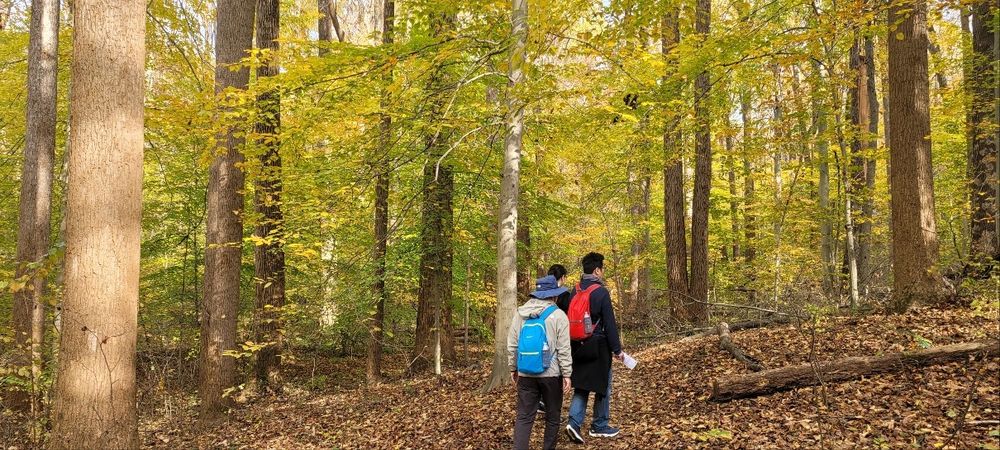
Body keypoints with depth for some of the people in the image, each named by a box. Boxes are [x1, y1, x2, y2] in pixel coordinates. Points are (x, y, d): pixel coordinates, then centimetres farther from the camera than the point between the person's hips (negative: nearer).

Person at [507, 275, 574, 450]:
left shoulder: (520, 313, 4)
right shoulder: (558, 315, -8)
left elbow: (512, 345, 7)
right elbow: (563, 349, -10)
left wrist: (513, 368, 16)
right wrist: (567, 373, -4)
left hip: (525, 373, 3)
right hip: (551, 373, -3)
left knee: (524, 416, 5)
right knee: (552, 416, 13)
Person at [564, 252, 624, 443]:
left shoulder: (574, 291, 4)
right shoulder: (601, 292, -14)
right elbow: (610, 324, -13)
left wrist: (570, 344, 17)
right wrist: (617, 349, -6)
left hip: (578, 347, 6)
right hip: (598, 348, -5)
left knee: (581, 385, 12)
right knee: (602, 386, 10)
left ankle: (574, 422, -3)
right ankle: (600, 426, 21)